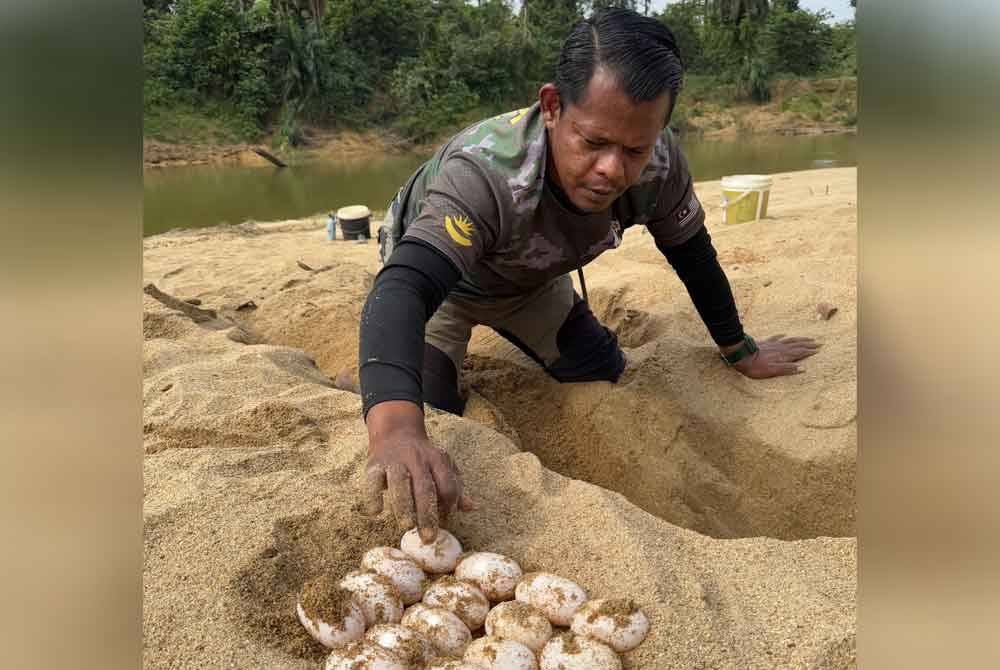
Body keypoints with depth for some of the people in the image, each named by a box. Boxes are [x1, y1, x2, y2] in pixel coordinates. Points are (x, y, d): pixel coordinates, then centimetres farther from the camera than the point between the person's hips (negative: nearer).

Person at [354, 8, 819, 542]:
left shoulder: (658, 165, -28)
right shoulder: (485, 172, -44)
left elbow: (692, 254, -9)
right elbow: (402, 290, -57)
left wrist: (741, 353, 2)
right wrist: (394, 432, -76)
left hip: (531, 283, 5)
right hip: (440, 280, -4)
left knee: (605, 375, 10)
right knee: (427, 417, -21)